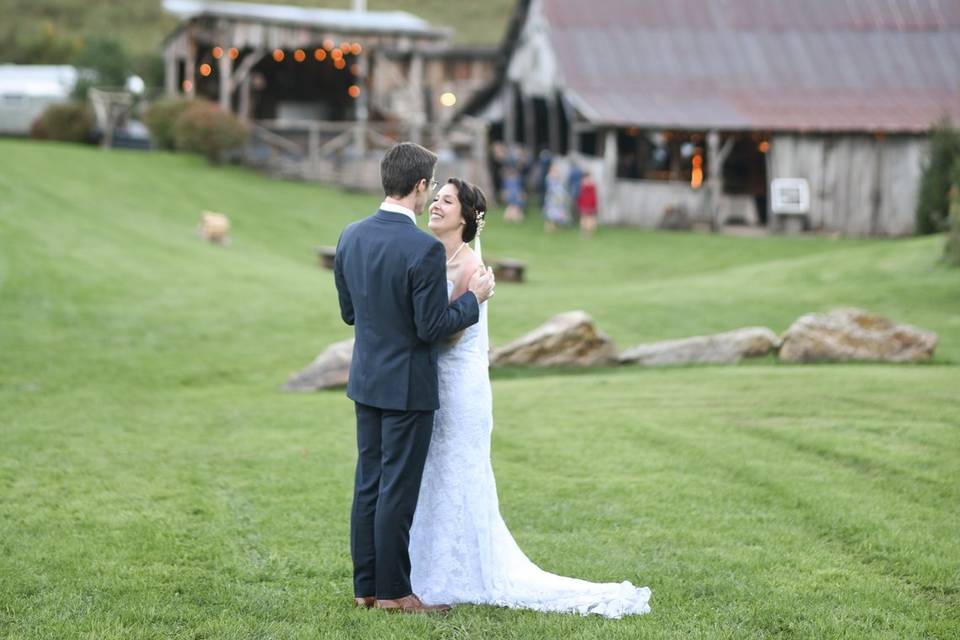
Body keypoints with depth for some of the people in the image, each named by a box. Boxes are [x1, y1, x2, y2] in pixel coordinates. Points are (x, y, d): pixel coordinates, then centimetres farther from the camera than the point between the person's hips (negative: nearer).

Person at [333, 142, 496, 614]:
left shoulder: (351, 237, 1)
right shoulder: (425, 249, -21)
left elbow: (349, 312, 10)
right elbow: (433, 327, -19)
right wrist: (474, 297, -5)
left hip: (366, 380, 7)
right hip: (408, 385, -7)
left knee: (369, 483, 13)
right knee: (399, 489, 1)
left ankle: (365, 585, 19)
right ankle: (392, 591, 8)